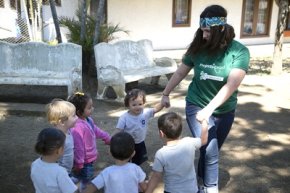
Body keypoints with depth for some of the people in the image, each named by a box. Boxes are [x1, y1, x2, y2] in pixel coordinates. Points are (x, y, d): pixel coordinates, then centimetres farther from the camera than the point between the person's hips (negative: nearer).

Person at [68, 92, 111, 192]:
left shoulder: (88, 120, -2)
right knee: (86, 185, 9)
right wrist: (79, 164, -21)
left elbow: (97, 131, 17)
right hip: (84, 163, -9)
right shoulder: (78, 126, -32)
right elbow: (78, 147, -28)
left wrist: (108, 138, 26)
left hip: (89, 160, 9)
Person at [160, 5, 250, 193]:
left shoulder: (239, 51, -16)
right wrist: (166, 94, 10)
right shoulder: (198, 48, -11)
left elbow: (232, 85, -25)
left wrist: (209, 109, -33)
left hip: (225, 111, 1)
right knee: (209, 151, -12)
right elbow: (180, 73, 3)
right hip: (196, 106, -1)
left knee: (211, 150, 17)